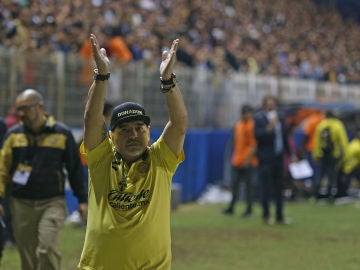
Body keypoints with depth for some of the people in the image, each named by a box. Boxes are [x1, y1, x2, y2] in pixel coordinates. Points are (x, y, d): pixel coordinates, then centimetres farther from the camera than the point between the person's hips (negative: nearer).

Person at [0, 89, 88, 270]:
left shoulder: (62, 133, 1)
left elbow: (75, 168, 7)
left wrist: (82, 200, 6)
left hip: (52, 203, -2)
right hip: (21, 205, 2)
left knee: (47, 250, -17)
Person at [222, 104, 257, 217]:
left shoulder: (253, 126, -10)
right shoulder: (238, 125, 13)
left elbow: (254, 145, -14)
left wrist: (248, 159, -20)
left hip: (248, 161, -7)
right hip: (237, 161, 7)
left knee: (248, 185, -2)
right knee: (234, 184, 7)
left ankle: (249, 209, 4)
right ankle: (231, 207, 13)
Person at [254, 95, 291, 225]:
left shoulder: (280, 117, 9)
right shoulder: (258, 118, -8)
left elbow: (285, 136, 15)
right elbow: (257, 135, -19)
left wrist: (289, 153, 15)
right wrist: (269, 127, -31)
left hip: (279, 156, 5)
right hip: (265, 158, -5)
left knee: (279, 188, 9)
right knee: (266, 188, -2)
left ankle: (279, 216, 15)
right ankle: (266, 215, 8)